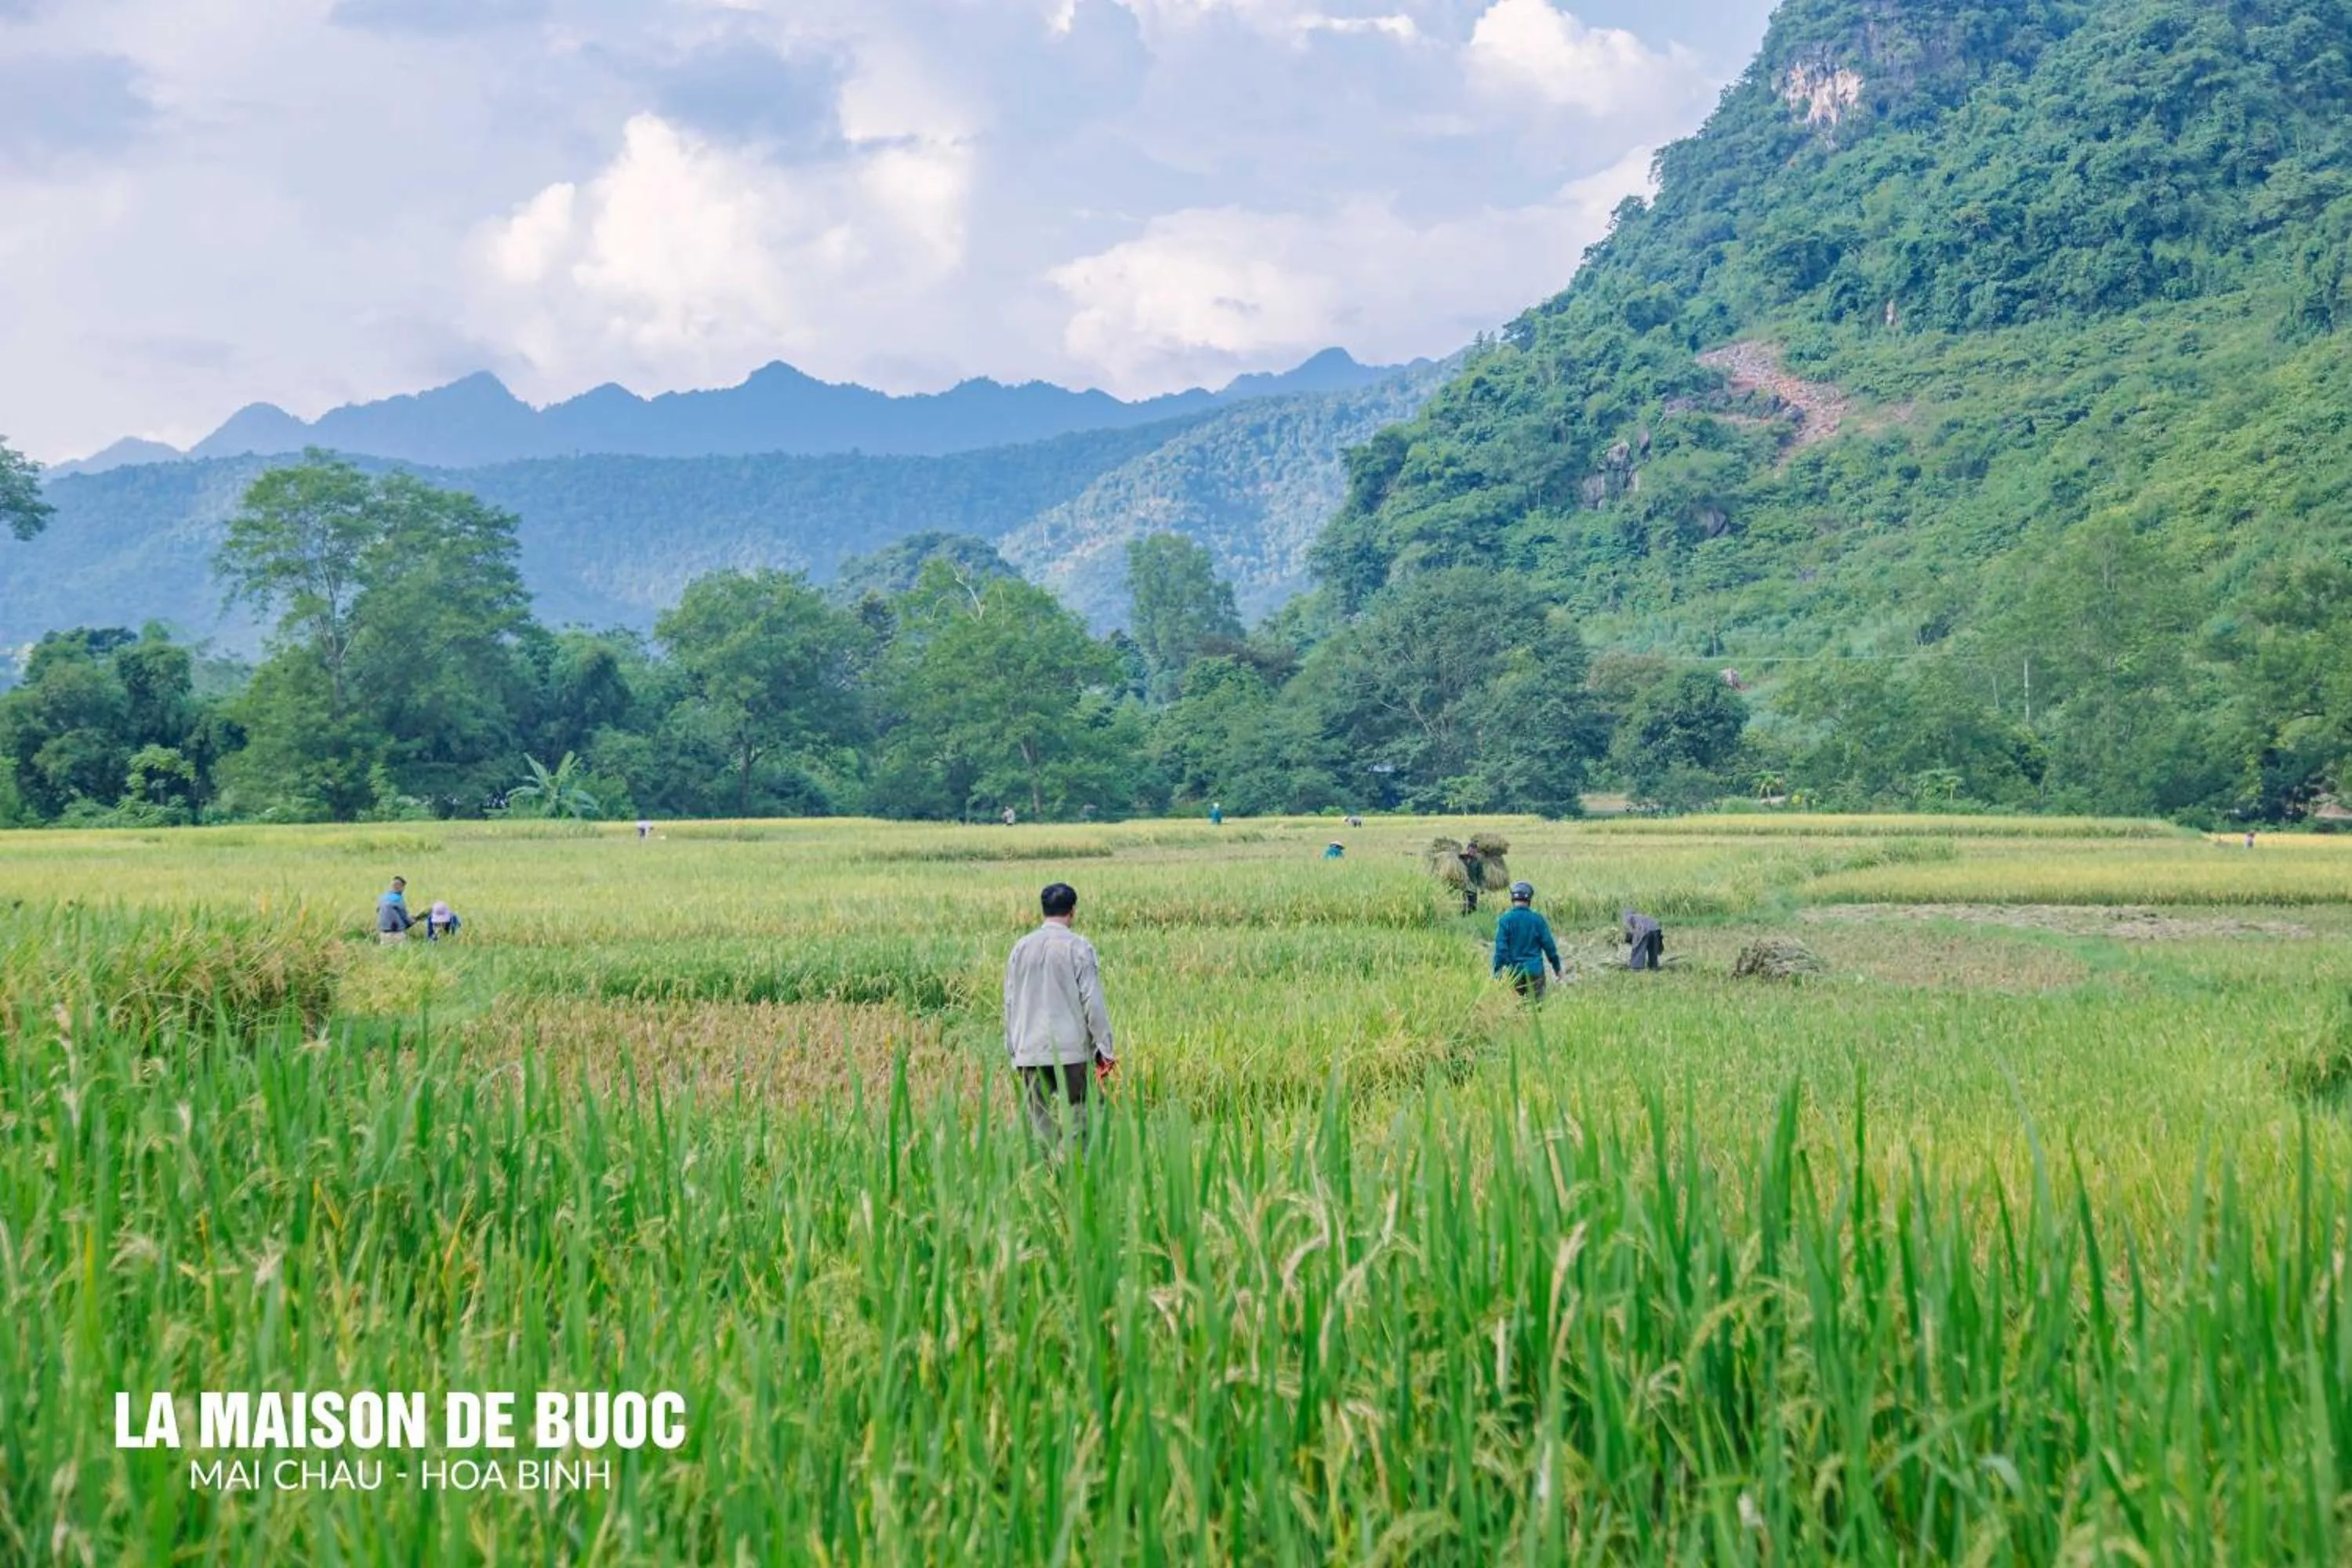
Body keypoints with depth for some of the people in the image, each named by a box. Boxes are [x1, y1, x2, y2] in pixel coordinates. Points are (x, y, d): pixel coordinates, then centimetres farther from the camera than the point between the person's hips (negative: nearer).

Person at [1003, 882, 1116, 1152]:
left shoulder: (1021, 948, 8)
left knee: (1038, 1125, 5)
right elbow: (1092, 1002, -7)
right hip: (1072, 1050, -4)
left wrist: (1012, 1049, 19)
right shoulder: (1079, 948, -6)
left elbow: (1010, 1002, 12)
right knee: (1076, 1120, -1)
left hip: (1029, 1052, 4)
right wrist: (1104, 1048, -1)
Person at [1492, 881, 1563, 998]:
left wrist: (1497, 973, -6)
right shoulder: (1538, 920, -4)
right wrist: (1557, 968, 12)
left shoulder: (1505, 920, -8)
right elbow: (1549, 946, 0)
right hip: (1535, 971, 0)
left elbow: (1501, 948, -10)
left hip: (1514, 971, 0)